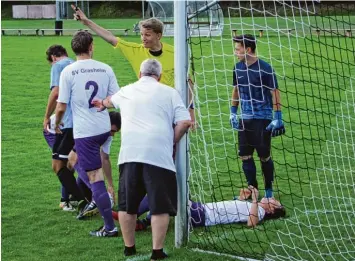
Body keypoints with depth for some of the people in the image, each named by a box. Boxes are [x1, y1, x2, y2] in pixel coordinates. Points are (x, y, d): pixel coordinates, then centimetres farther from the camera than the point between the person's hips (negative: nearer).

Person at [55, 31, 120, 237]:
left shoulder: (68, 71, -9)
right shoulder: (105, 69, 0)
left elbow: (61, 106, -7)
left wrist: (57, 123, 13)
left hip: (84, 132, -5)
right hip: (104, 128, 5)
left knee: (95, 177, -2)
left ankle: (110, 227, -1)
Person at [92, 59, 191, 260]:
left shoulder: (126, 91, 23)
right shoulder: (169, 93, 11)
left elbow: (112, 100, 47)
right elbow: (185, 122, 1)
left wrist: (103, 104, 70)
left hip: (129, 154, 3)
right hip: (158, 156, -3)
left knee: (127, 205, 15)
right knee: (160, 206, 1)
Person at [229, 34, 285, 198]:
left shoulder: (264, 68, -13)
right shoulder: (238, 68, 5)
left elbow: (274, 93, -11)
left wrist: (277, 117, -14)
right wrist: (233, 112, 14)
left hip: (262, 119, -6)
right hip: (245, 118, 6)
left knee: (264, 157, 2)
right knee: (245, 156, 5)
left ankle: (269, 191, 17)